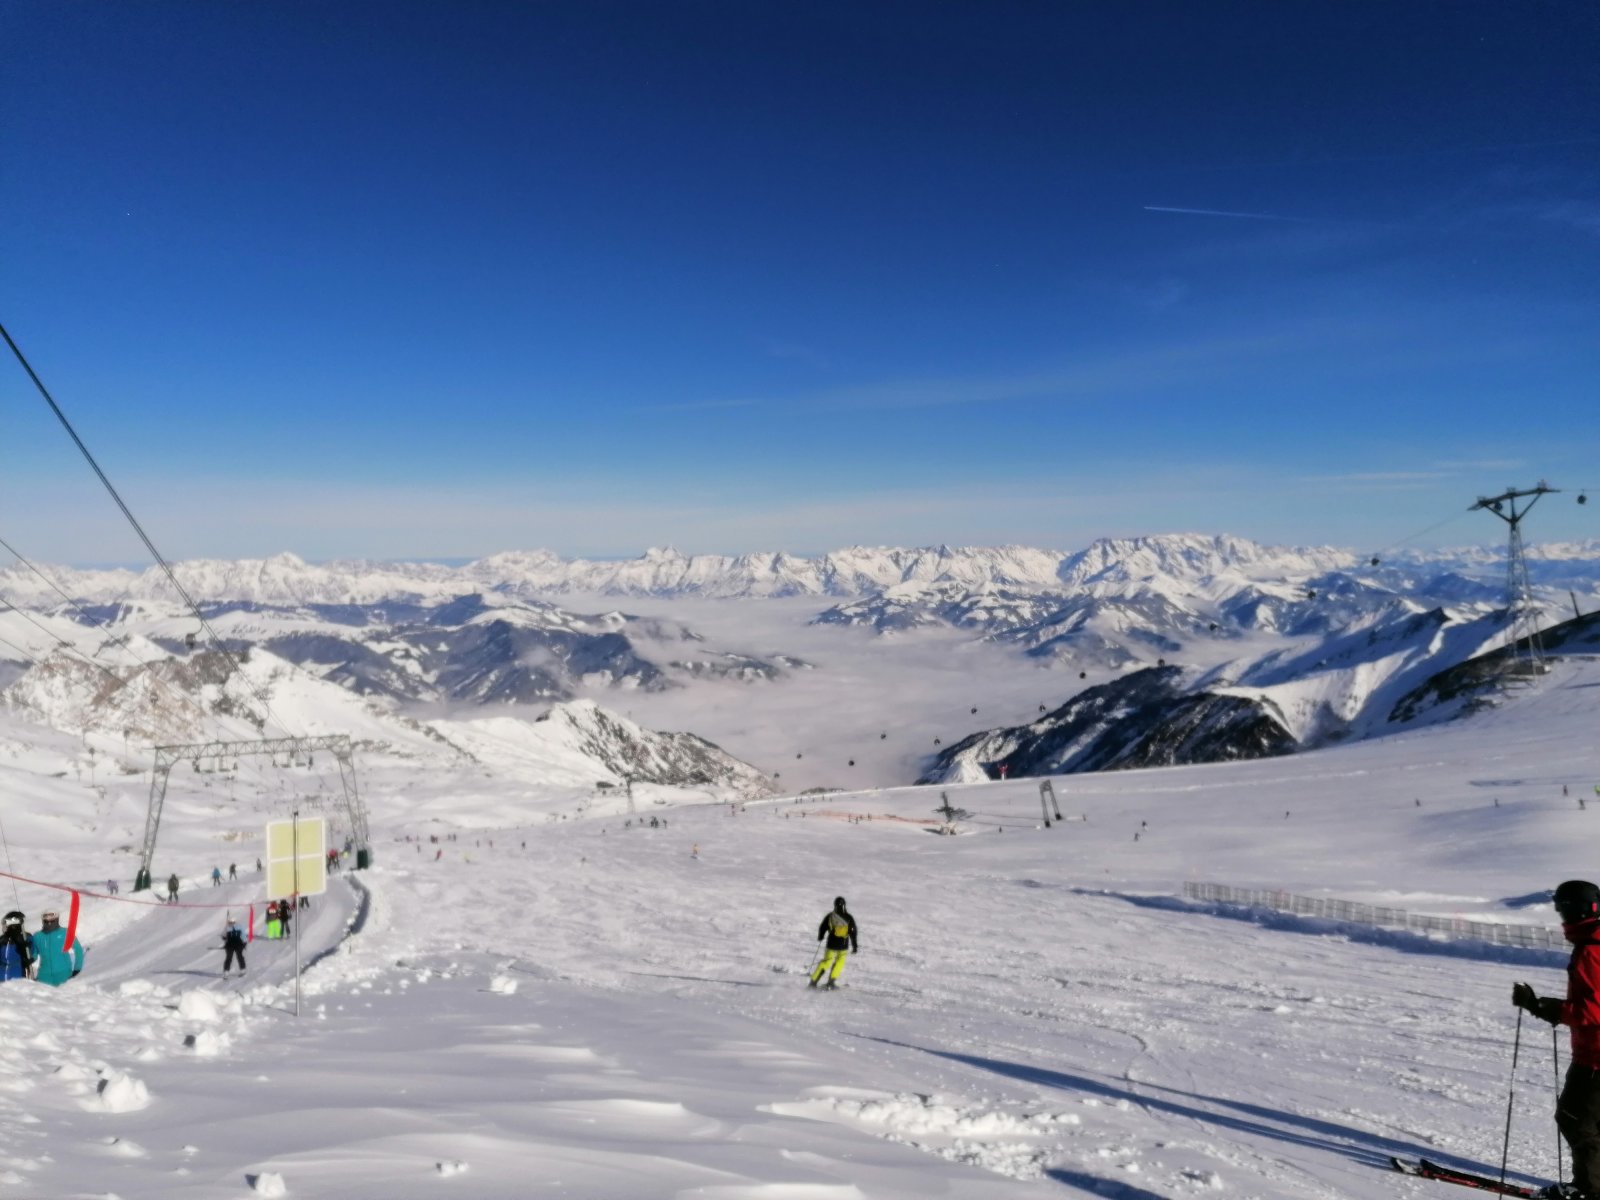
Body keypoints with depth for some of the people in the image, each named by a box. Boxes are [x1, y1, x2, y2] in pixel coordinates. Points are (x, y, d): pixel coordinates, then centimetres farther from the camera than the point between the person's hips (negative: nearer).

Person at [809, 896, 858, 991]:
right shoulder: (849, 918, -6)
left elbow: (822, 928, 6)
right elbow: (853, 933, -4)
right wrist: (855, 946, 2)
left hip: (831, 944, 1)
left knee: (826, 961, 12)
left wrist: (820, 937, 25)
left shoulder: (830, 916, -3)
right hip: (843, 945, -1)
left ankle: (813, 982, 7)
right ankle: (831, 982, 12)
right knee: (839, 962, 19)